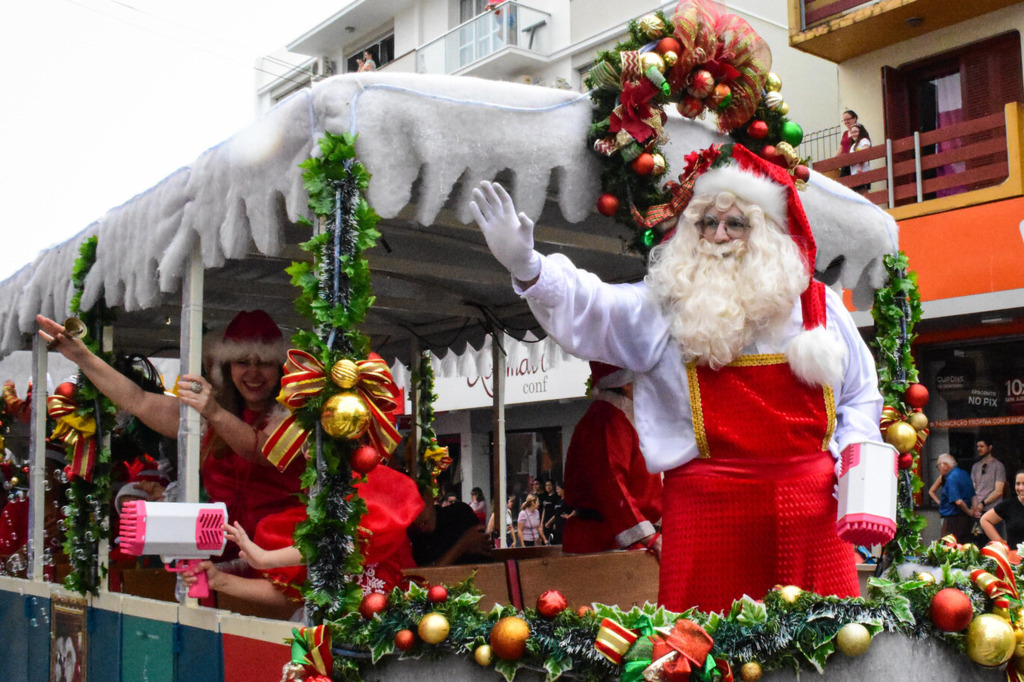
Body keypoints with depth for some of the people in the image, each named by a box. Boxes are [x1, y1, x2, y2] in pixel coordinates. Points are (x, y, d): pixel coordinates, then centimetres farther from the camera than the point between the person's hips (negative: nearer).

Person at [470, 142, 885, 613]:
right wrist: (528, 268, -30)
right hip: (711, 511, -2)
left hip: (811, 508, 2)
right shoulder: (664, 309, 3)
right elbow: (590, 309, -13)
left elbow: (861, 393, 20)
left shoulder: (817, 303, 12)